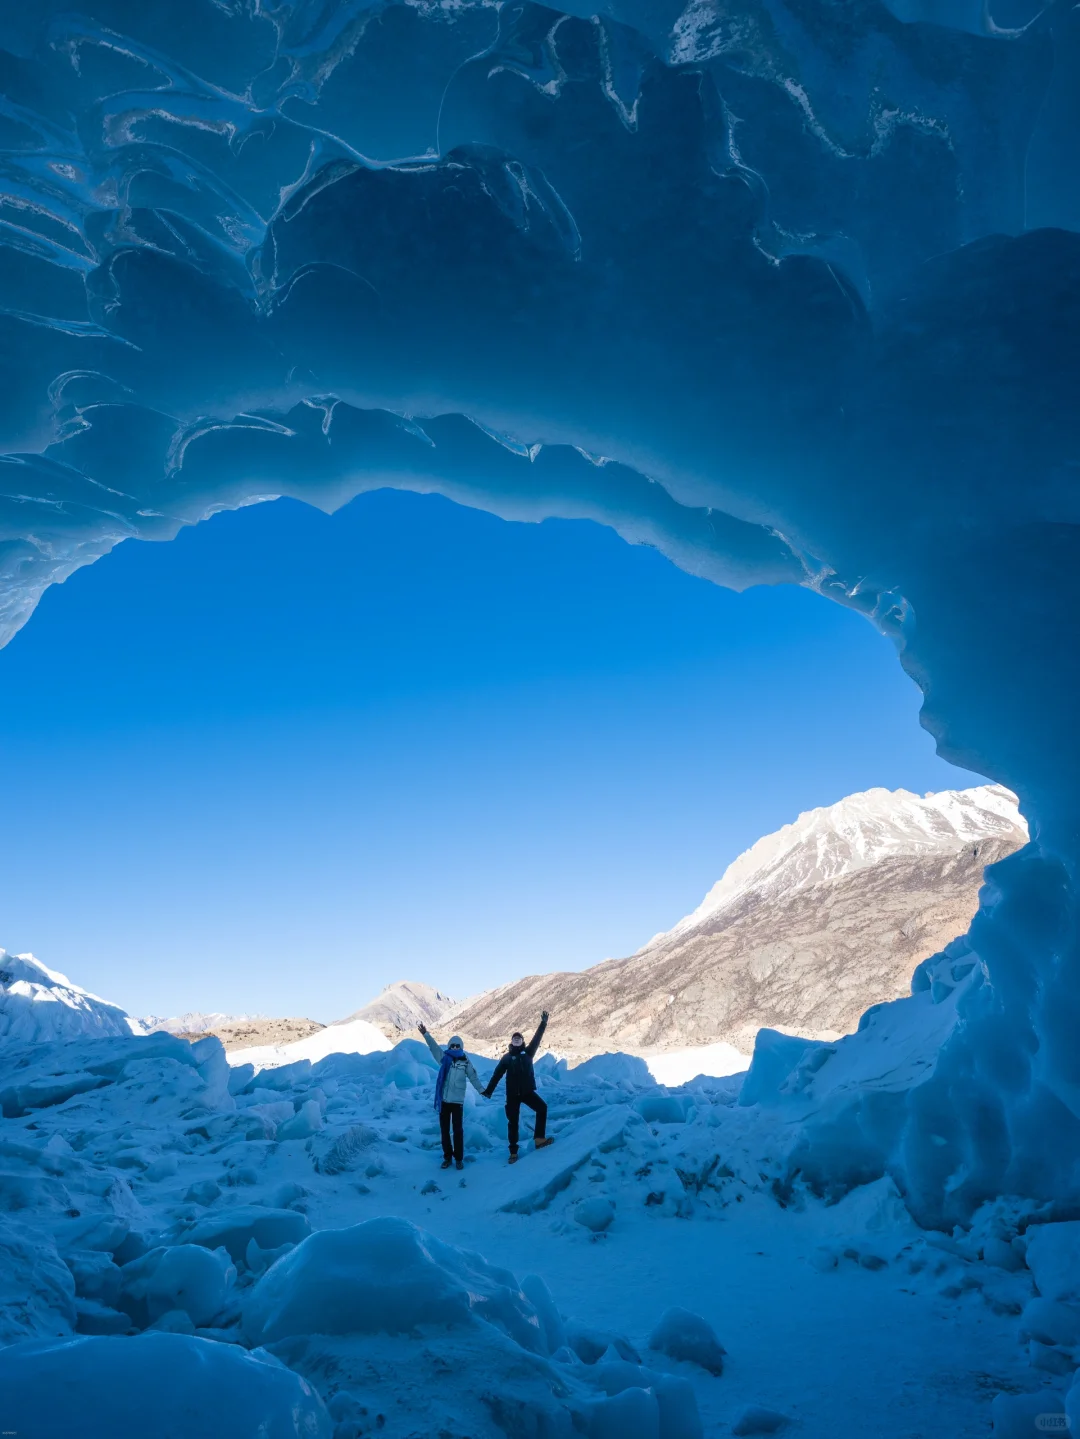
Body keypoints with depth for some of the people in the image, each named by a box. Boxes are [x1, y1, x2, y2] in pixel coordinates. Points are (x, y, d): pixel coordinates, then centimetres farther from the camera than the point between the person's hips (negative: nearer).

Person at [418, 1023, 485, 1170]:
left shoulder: (465, 1061, 0)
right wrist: (425, 1034, -22)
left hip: (457, 1101, -2)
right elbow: (434, 1047, -9)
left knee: (458, 1130, 2)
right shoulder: (444, 1058, 1)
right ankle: (447, 1157, 23)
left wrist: (481, 1090, -3)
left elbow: (473, 1077, 5)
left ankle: (459, 1158, 15)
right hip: (443, 1100, 2)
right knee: (444, 1130, 9)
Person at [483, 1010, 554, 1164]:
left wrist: (543, 1023, -12)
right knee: (513, 1122, 2)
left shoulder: (528, 1053, 6)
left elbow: (537, 1038, -3)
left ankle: (539, 1138, -14)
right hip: (512, 1094, -1)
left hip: (528, 1092, 1)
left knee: (542, 1108, -21)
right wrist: (488, 1090, -1)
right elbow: (497, 1075, 4)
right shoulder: (507, 1057, 5)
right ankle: (513, 1152, 11)